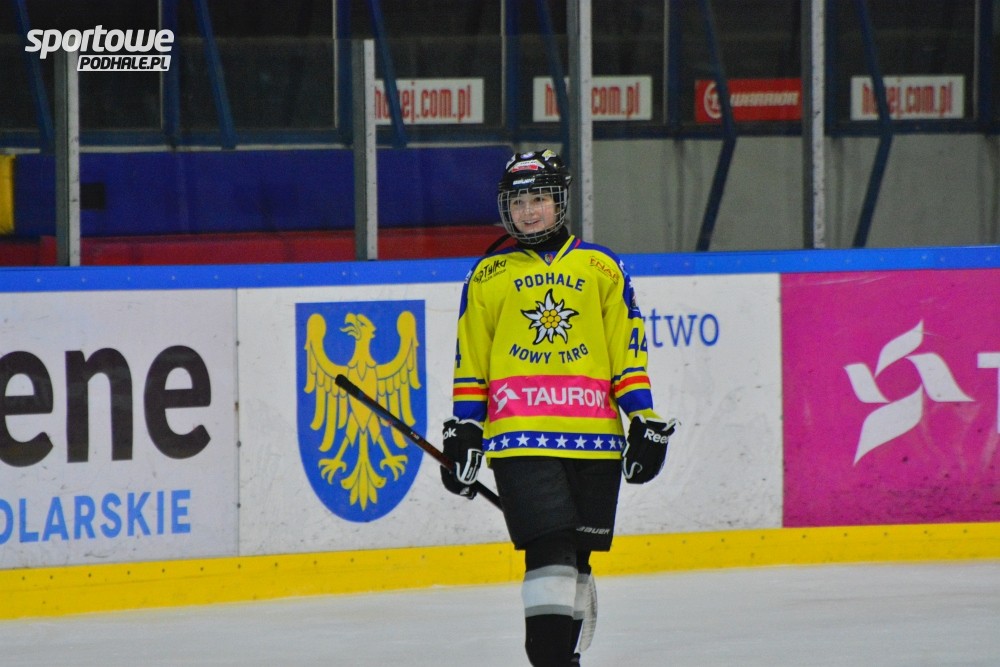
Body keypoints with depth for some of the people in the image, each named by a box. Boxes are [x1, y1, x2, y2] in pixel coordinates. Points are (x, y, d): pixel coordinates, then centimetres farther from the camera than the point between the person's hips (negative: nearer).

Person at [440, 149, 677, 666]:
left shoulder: (601, 268, 11)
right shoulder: (488, 277, 10)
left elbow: (629, 348, 11)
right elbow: (470, 364, 12)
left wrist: (643, 419, 5)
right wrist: (463, 430, 7)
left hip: (593, 438, 2)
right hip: (521, 437, -2)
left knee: (578, 555, 7)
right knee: (550, 548, -15)